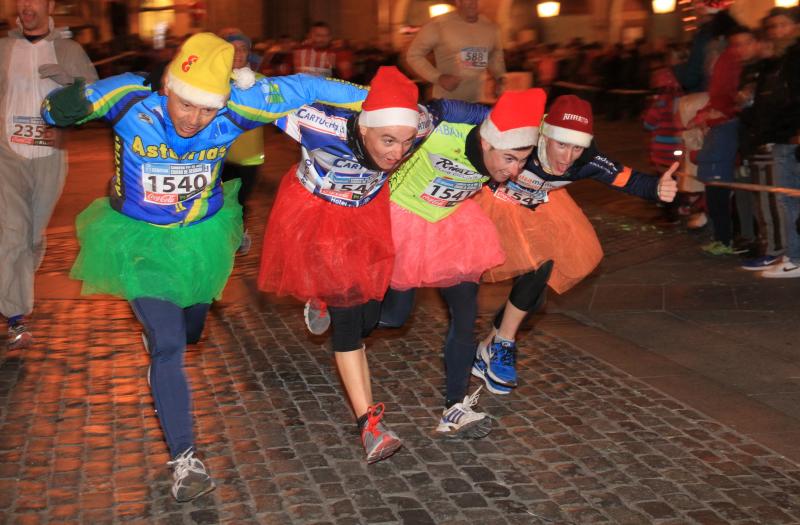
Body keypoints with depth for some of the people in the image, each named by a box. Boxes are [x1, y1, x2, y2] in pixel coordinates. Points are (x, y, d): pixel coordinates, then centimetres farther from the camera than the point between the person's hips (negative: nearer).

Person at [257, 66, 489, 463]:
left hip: (370, 212, 4)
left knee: (367, 316, 9)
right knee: (348, 317, -10)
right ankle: (369, 422, -3)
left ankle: (324, 301, 45)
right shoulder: (326, 130, -40)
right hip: (317, 212, -4)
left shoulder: (414, 124, -30)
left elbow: (444, 109, -9)